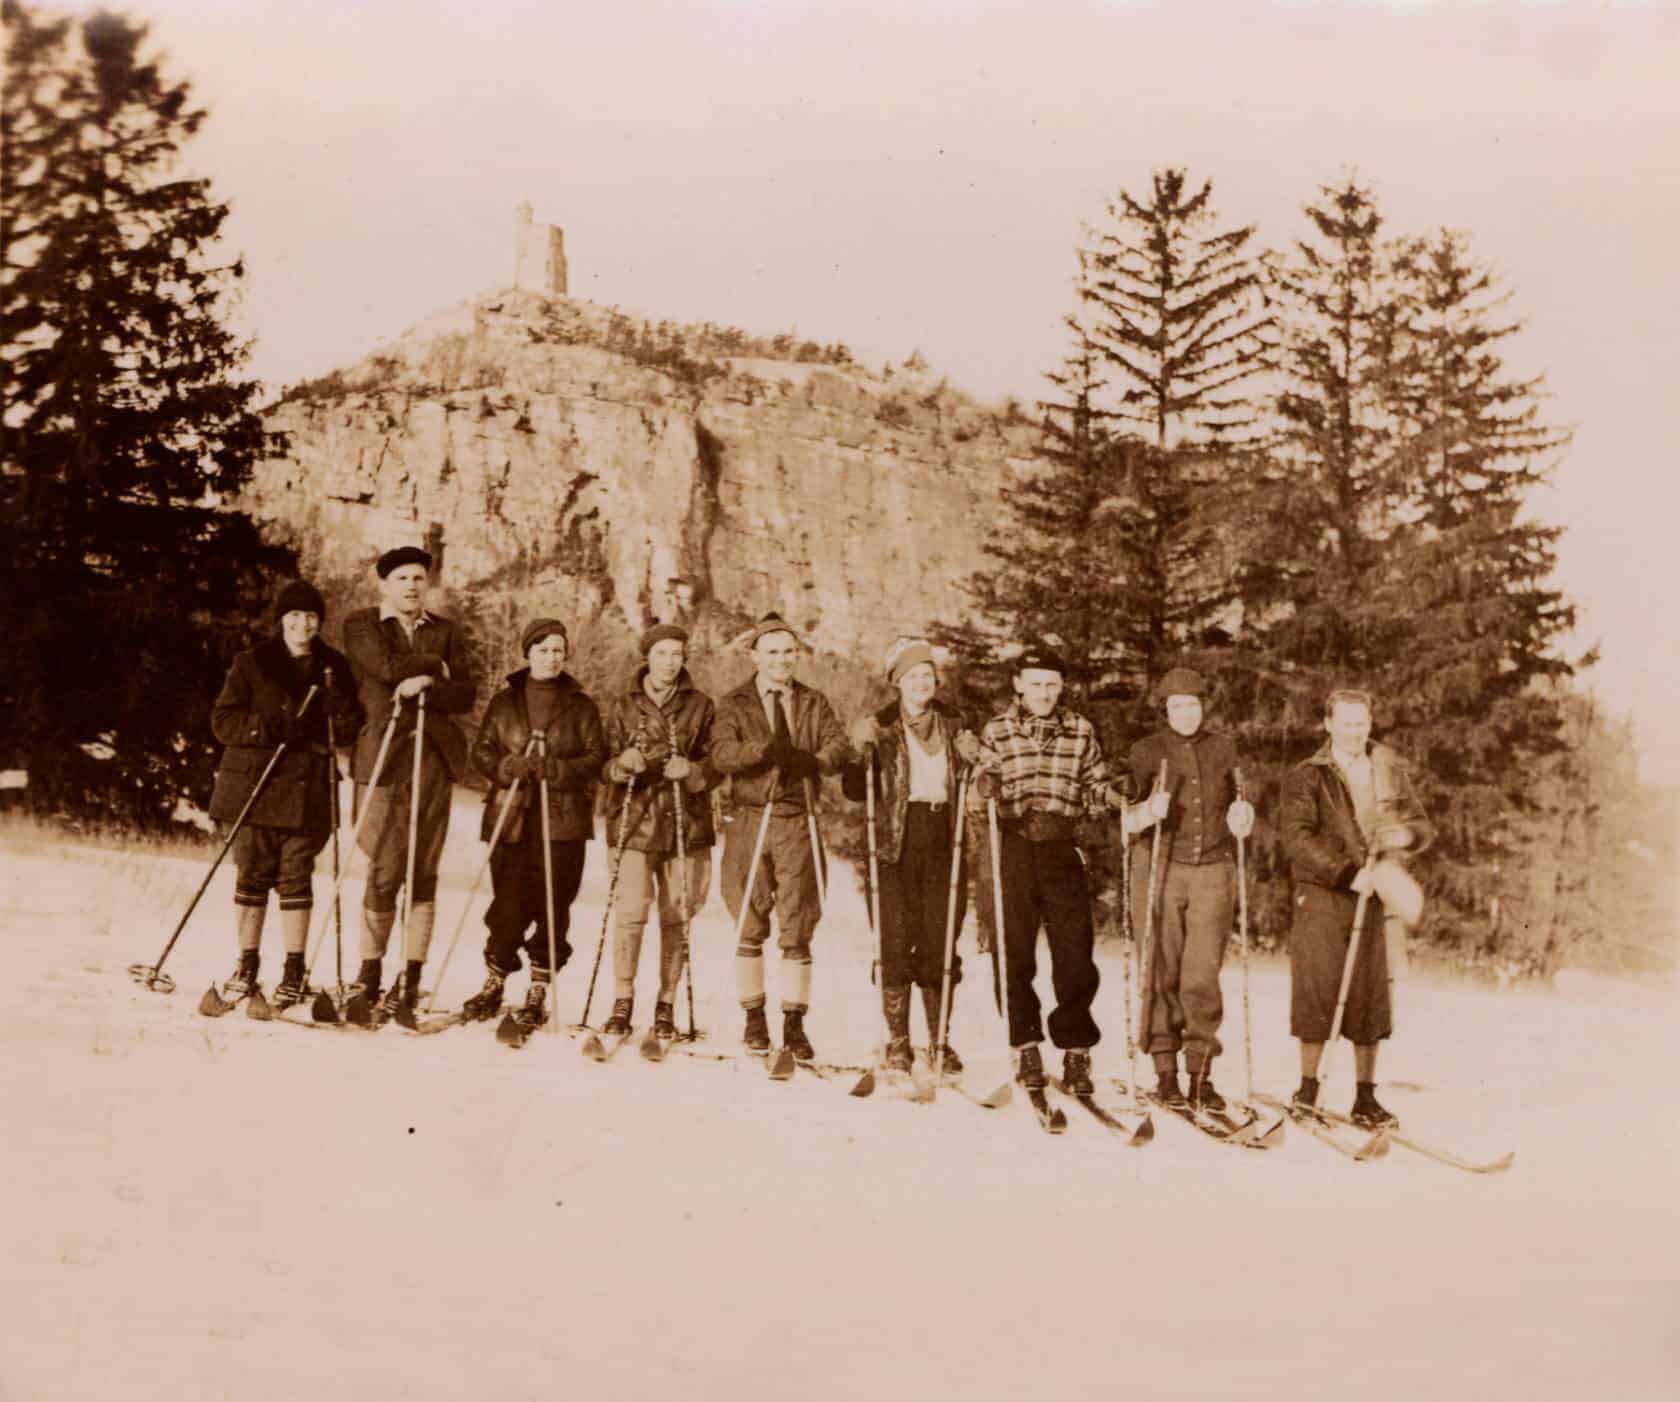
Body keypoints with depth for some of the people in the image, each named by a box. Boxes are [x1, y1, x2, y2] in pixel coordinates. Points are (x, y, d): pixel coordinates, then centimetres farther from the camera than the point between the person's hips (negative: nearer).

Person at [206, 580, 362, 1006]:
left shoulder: (334, 667, 8)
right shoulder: (251, 664, 5)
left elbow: (350, 731, 7)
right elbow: (223, 720, 0)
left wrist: (336, 700, -13)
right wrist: (270, 729, -15)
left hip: (307, 787, 0)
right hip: (254, 783, 0)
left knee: (295, 878, 1)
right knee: (252, 876, 3)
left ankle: (294, 971, 9)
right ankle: (247, 964, 16)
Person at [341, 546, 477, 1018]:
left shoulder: (445, 630, 17)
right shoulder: (361, 625, 8)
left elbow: (467, 695, 7)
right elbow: (387, 668, -11)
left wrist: (428, 684, -9)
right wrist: (436, 663, 2)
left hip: (434, 757, 3)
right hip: (384, 756, -3)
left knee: (424, 872, 2)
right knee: (384, 870, -7)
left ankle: (411, 975, 7)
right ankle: (369, 972, 5)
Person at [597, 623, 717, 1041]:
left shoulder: (701, 706, 8)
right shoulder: (623, 705, 8)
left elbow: (716, 766, 6)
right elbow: (606, 766, 6)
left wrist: (692, 771, -15)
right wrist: (623, 765, -17)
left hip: (686, 824, 1)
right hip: (636, 821, -1)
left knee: (675, 917, 2)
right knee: (632, 911, -11)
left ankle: (666, 1005, 13)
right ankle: (622, 1002, 1)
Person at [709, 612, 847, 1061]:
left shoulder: (815, 704, 13)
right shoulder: (734, 705, 6)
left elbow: (838, 748, -3)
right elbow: (721, 754, -11)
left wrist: (808, 759, -24)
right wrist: (763, 748, -29)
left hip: (798, 823, 1)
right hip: (751, 820, -1)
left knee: (797, 930, 1)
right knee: (750, 927, 5)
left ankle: (794, 1023, 8)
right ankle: (754, 1015, 18)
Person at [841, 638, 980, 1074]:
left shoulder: (952, 726, 11)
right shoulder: (881, 727, 3)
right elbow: (856, 792, 1)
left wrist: (972, 760, -3)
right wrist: (861, 752, -14)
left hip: (944, 848, 2)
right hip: (896, 847, -2)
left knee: (940, 946, 2)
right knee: (896, 944, -4)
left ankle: (940, 1042, 14)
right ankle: (897, 1043, 7)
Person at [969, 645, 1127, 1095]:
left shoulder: (1081, 731, 9)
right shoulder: (997, 732, 5)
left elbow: (1096, 788, 13)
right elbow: (978, 804, 3)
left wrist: (1118, 796, -7)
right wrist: (984, 789, -18)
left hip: (1064, 851, 1)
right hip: (1014, 851, -1)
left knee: (1075, 953, -2)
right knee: (1015, 953, 3)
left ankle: (1076, 1051, 10)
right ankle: (1026, 1048, 16)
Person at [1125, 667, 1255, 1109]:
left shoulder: (1224, 748, 12)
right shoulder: (1147, 751, 3)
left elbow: (1236, 814, 21)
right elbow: (1127, 819, -1)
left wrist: (1242, 816, -2)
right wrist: (1149, 811, -23)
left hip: (1213, 872, 2)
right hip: (1160, 870, -1)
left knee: (1203, 976, -5)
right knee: (1163, 975, -2)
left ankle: (1201, 1075, 2)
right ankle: (1165, 1072, 7)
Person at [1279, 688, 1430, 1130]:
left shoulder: (1391, 771, 12)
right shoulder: (1306, 777, 0)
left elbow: (1419, 821, 17)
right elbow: (1297, 839, -10)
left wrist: (1406, 833, -8)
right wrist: (1348, 873, -19)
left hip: (1373, 896, 4)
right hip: (1322, 896, -3)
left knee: (1370, 997, 5)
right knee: (1319, 991, -6)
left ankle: (1365, 1097, 13)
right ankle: (1307, 1091, 7)